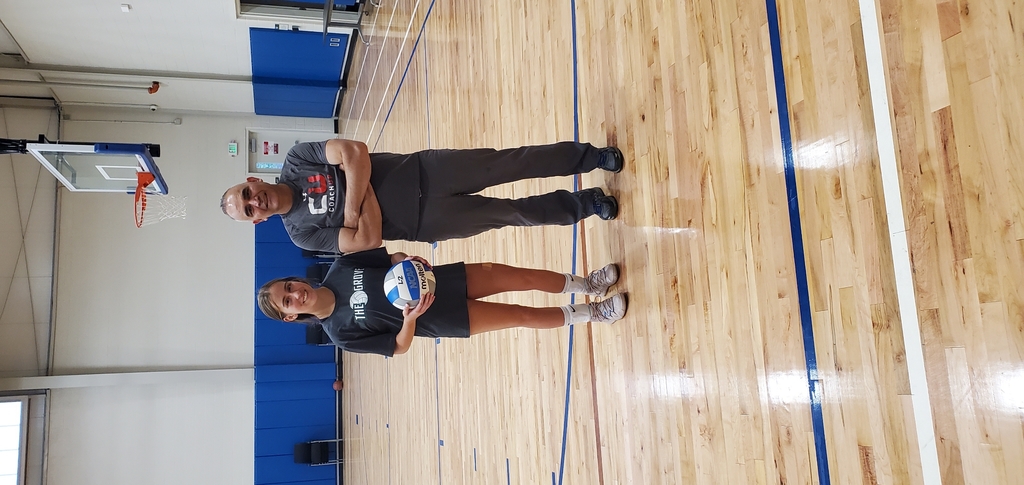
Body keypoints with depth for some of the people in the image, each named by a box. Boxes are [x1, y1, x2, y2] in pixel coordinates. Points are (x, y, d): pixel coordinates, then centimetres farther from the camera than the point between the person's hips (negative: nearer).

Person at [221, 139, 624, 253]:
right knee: (510, 213, -2)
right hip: (423, 223, -1)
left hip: (423, 171, 1)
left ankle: (590, 156, 14)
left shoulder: (296, 160, -1)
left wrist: (352, 206, -15)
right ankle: (585, 204, 18)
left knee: (506, 164, -5)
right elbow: (368, 240, -12)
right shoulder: (302, 232, -3)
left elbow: (355, 152, -15)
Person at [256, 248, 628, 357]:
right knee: (522, 316, -6)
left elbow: (390, 257, 5)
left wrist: (409, 260, -18)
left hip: (439, 279, 3)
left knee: (521, 278, -6)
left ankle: (586, 284, 17)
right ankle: (589, 314, 16)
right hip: (437, 318, -3)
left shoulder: (339, 269, -6)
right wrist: (409, 318, -29)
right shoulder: (342, 334, -14)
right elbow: (399, 347, -9)